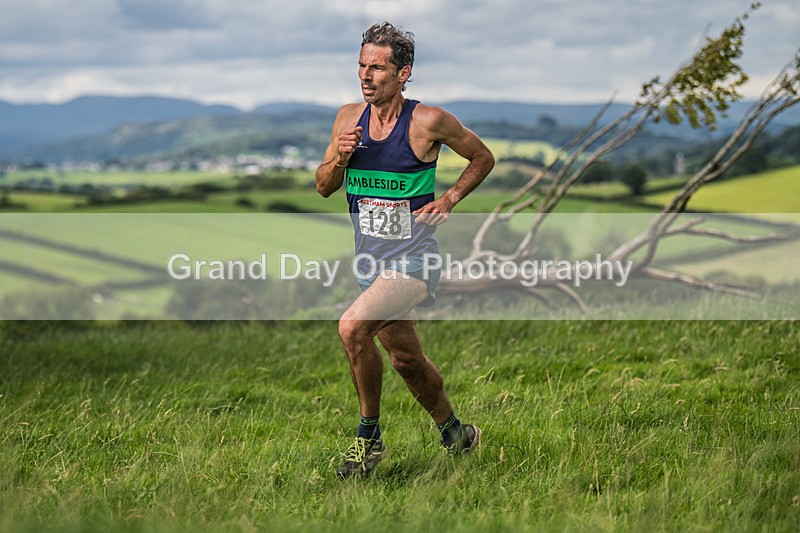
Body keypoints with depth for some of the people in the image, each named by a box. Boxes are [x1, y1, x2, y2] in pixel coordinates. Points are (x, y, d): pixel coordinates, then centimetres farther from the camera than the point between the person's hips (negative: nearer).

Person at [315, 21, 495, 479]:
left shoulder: (429, 122, -11)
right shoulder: (349, 118, 3)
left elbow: (484, 158, 4)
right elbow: (324, 188, 10)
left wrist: (449, 200, -8)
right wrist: (340, 158, -10)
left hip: (414, 259, -6)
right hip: (371, 261, 6)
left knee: (352, 327, -27)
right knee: (407, 359, 16)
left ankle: (370, 436, -11)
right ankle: (457, 436, 40)